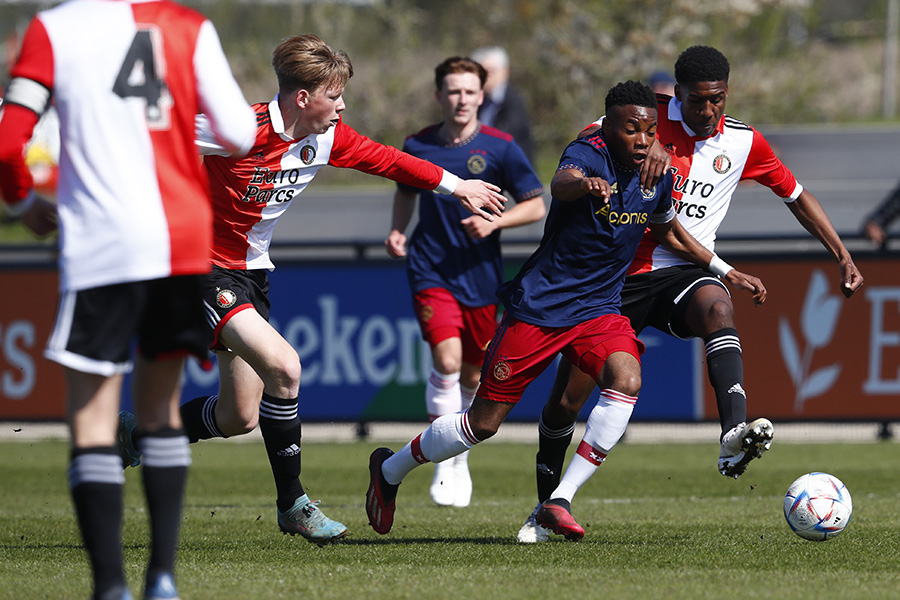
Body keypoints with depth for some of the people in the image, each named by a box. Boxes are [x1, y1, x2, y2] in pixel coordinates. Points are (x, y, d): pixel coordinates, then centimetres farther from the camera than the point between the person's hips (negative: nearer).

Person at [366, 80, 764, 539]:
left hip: (598, 310, 5)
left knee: (627, 380, -27)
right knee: (483, 423, 1)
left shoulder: (657, 178, 2)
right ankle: (390, 470, 27)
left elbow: (670, 232, 23)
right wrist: (584, 184, -64)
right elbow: (560, 183, -41)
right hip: (538, 306, -5)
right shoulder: (588, 154, -17)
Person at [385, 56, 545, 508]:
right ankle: (444, 465, -10)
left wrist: (494, 222, -17)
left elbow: (536, 206, -2)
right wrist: (397, 232, 4)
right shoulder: (418, 145, 2)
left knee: (473, 376, 9)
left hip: (481, 276, 1)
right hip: (431, 271, -1)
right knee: (447, 360, -19)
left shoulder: (500, 147, -4)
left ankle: (461, 462, 32)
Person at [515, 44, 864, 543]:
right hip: (618, 273, 0)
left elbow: (797, 196, 16)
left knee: (716, 307, -38)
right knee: (566, 399, -2)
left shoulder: (743, 143, 3)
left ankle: (733, 437, -56)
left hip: (684, 274, 0)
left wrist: (842, 256, 10)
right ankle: (545, 507, 22)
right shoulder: (651, 118, -2)